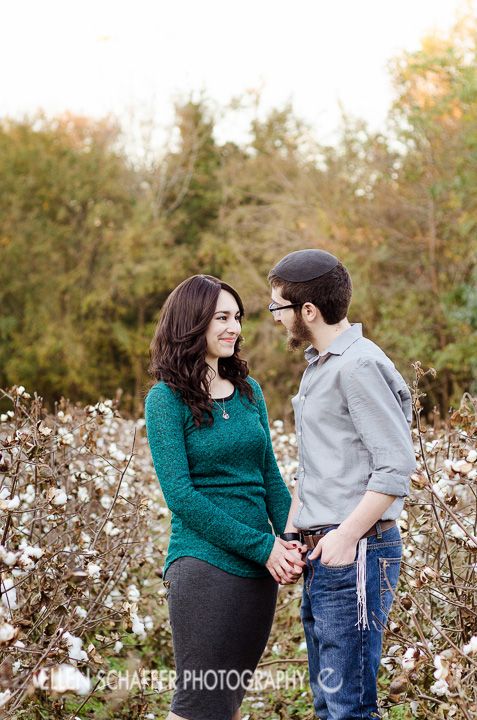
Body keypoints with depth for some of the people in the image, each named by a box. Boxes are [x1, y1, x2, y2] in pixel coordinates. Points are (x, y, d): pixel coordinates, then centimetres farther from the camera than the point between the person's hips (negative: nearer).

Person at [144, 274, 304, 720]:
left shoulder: (248, 390, 11)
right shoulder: (166, 399, -7)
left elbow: (269, 475, 14)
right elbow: (180, 496, -13)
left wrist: (291, 543, -3)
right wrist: (262, 546, -15)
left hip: (260, 569, 6)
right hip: (204, 563, -6)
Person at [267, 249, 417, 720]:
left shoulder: (360, 366, -14)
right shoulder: (318, 365, 17)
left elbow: (396, 466, -19)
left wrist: (347, 536, -20)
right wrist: (291, 531, 12)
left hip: (356, 554, -10)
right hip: (320, 557, 10)